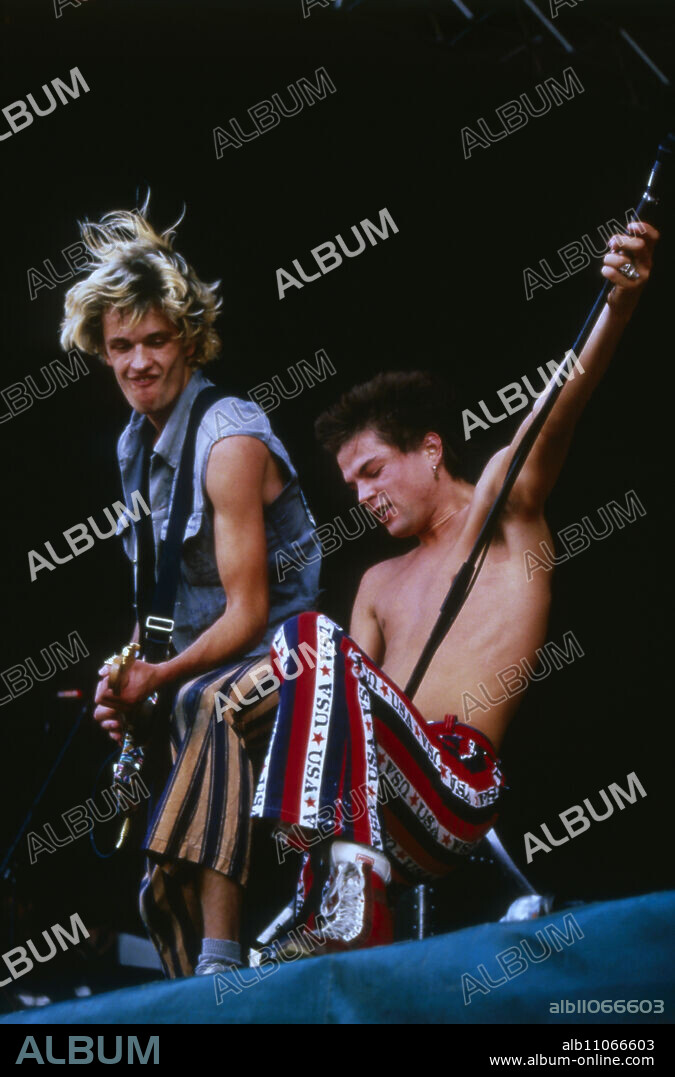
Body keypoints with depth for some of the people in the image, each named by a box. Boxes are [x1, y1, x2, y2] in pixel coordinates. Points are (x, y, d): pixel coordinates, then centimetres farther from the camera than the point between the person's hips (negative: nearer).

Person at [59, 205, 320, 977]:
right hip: (202, 665, 8)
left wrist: (158, 680, -22)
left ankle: (219, 960, -44)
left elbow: (248, 611, -17)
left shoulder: (229, 441, -16)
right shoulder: (134, 444, 9)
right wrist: (129, 683, 0)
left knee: (210, 707, -40)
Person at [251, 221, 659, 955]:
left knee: (316, 640, -27)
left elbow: (563, 402, -10)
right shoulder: (381, 584, 30)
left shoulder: (503, 505, 10)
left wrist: (618, 304, -27)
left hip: (459, 784, -9)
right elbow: (334, 700, 21)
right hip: (386, 813, 9)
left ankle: (349, 894, -41)